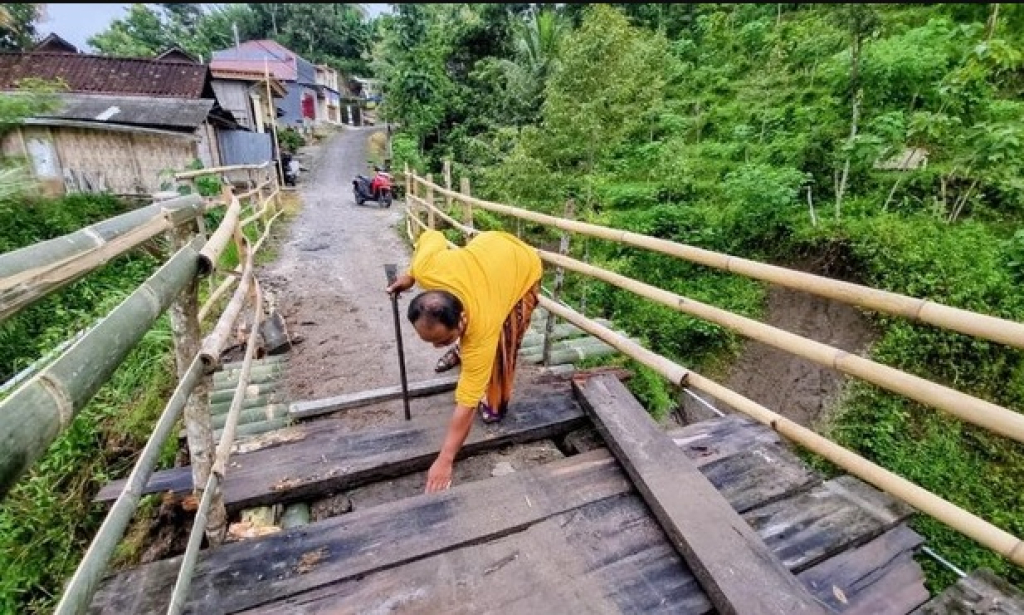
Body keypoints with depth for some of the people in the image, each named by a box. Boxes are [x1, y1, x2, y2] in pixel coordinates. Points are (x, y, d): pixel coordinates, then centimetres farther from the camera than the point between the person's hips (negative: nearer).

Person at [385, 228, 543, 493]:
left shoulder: (482, 330, -41)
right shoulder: (425, 269, -34)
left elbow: (466, 404, -34)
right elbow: (431, 236, -10)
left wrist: (444, 461, -27)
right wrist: (409, 276, -3)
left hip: (523, 267, -5)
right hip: (488, 244, 6)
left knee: (503, 344, -8)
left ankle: (496, 403, 17)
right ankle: (463, 349, 52)